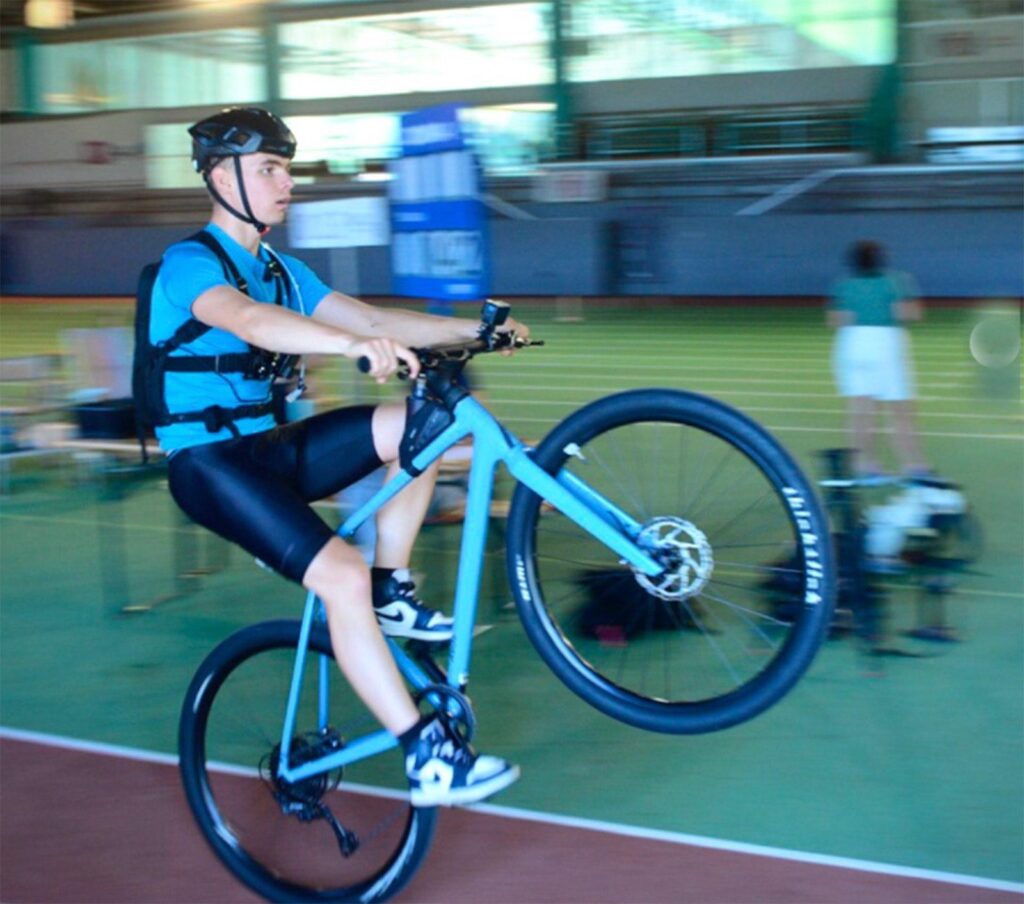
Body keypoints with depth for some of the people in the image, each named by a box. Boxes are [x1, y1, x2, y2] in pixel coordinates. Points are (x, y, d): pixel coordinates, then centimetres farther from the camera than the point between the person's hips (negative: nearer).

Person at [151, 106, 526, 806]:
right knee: (342, 576, -26)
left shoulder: (280, 270, 14)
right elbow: (248, 320, -35)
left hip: (267, 446, 8)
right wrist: (357, 346, -52)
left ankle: (391, 592, 1)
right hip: (209, 463, -8)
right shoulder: (189, 264, -12)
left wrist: (474, 328, -9)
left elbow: (373, 317, 5)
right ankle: (427, 758, -21)